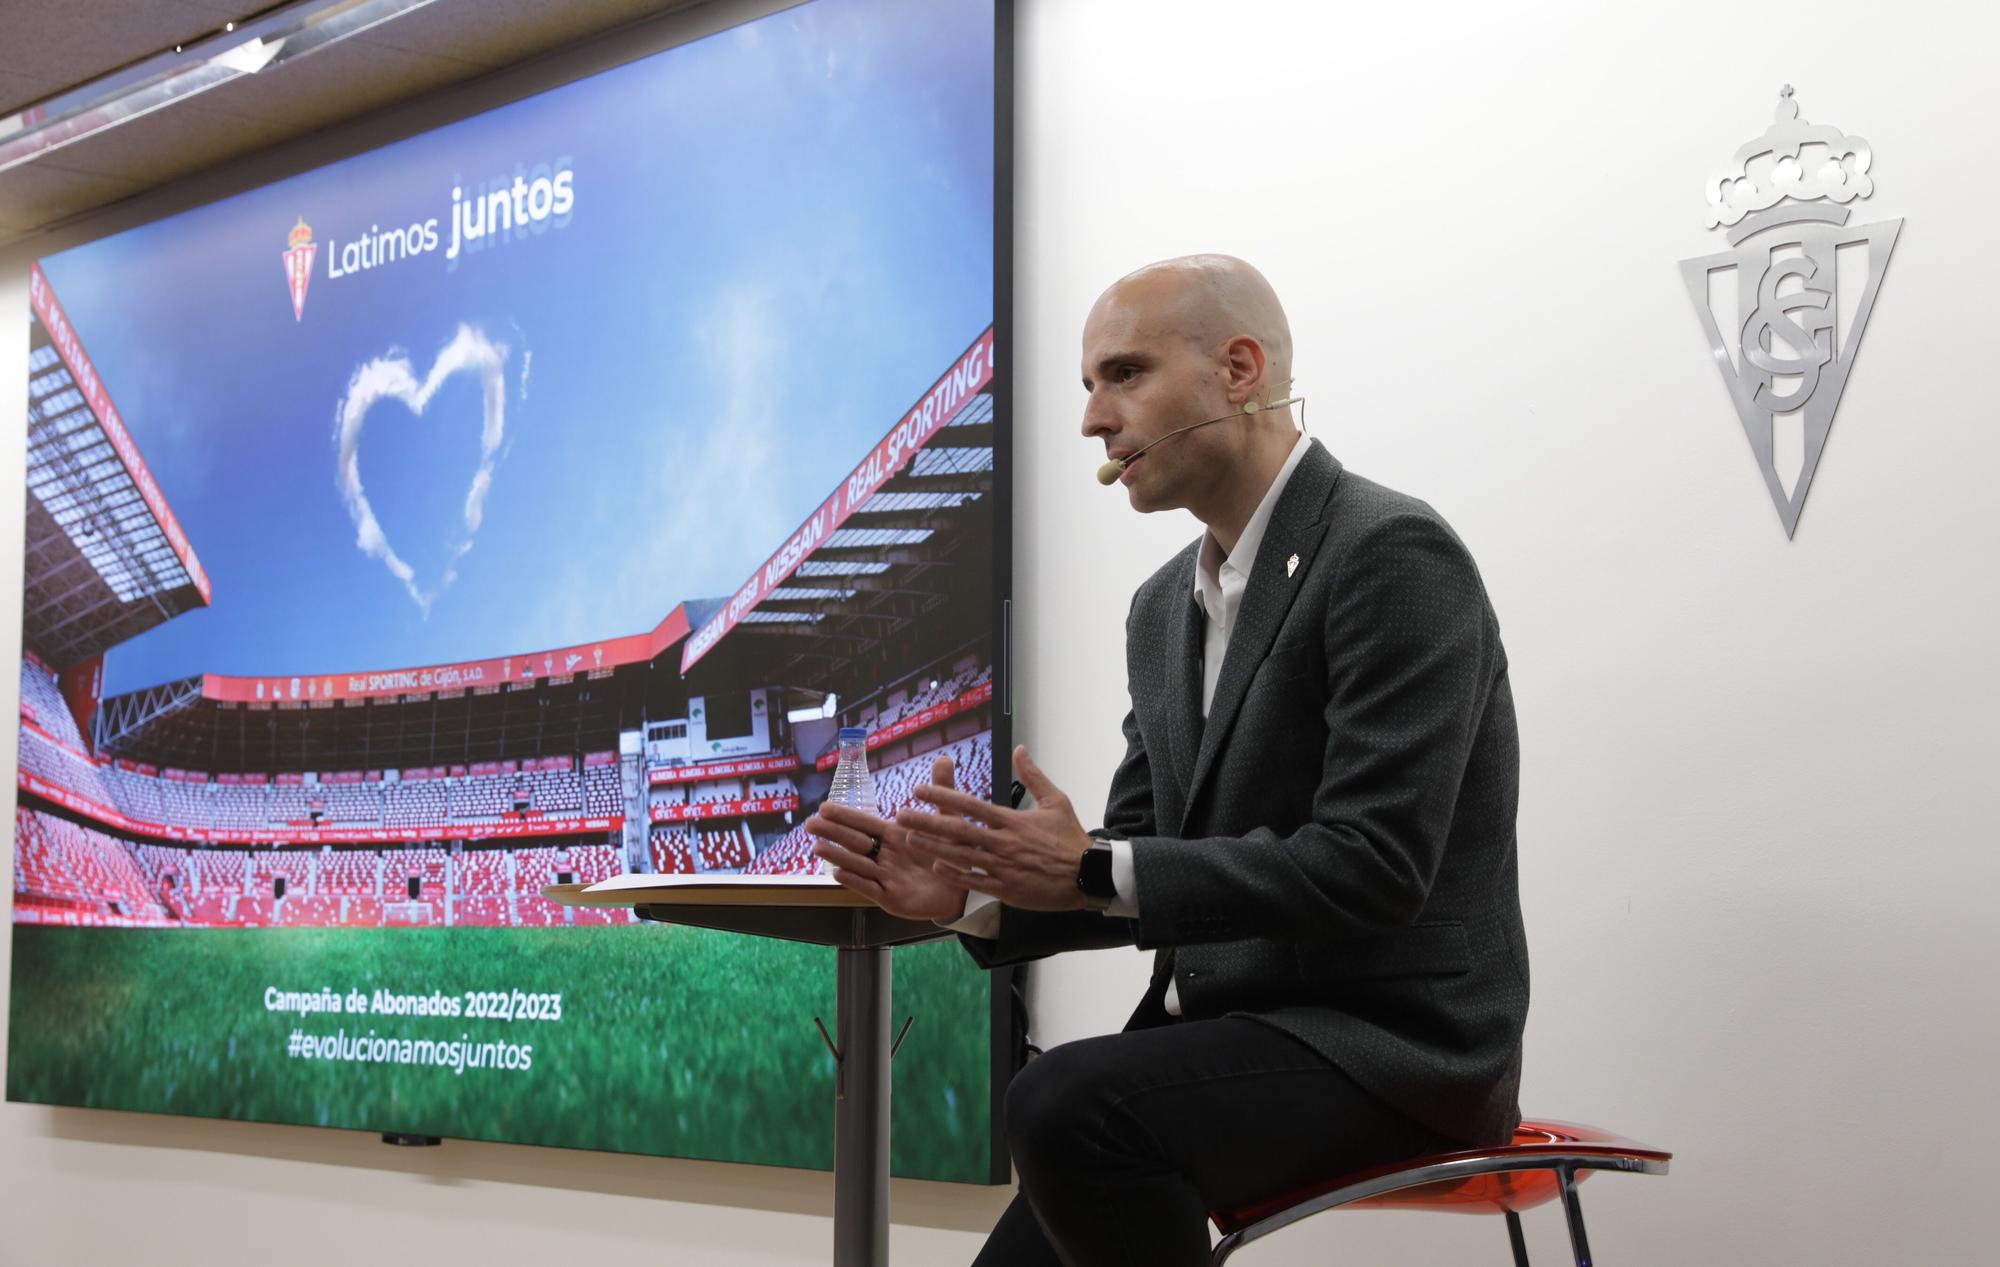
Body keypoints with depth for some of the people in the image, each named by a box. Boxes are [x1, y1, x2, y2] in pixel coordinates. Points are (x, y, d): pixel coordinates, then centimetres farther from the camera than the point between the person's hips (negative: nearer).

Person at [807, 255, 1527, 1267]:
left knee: (1067, 1104, -30)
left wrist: (1094, 872, -21)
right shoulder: (1165, 608, 14)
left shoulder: (1393, 556, -13)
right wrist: (972, 892, -5)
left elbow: (1370, 867, -21)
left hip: (1387, 1037, -8)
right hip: (1223, 1027, 8)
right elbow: (1140, 877, 15)